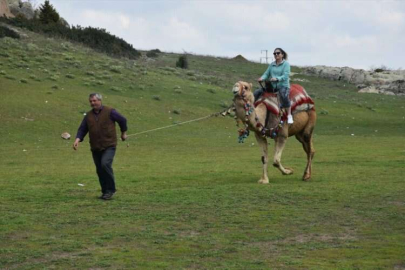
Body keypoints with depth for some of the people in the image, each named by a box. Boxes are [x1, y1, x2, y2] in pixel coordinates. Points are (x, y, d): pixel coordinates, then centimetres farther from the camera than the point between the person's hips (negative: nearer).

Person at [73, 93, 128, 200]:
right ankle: (105, 192, 19)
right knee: (100, 170, 7)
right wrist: (77, 139, -13)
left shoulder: (109, 112, -4)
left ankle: (110, 189, -11)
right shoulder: (89, 115, 8)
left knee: (105, 164, -24)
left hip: (109, 146, -5)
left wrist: (123, 133, 16)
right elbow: (82, 129, 5)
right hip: (95, 147, 5)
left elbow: (122, 120, 8)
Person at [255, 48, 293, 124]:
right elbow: (266, 74, 9)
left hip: (283, 85, -6)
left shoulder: (286, 64, -2)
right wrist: (262, 78, -14)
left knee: (284, 96, -38)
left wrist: (277, 78, -32)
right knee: (257, 92, -5)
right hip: (272, 86, 6)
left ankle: (289, 116, -31)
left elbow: (285, 76, -14)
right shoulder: (272, 65, 15)